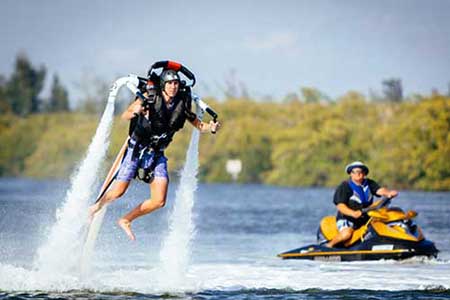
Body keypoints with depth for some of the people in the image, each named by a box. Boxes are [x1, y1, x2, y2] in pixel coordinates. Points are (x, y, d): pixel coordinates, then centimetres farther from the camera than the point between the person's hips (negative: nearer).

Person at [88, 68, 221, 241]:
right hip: (136, 149, -3)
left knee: (159, 201, -8)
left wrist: (211, 128, -18)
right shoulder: (151, 97, -13)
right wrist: (134, 112, -39)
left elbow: (199, 126, 4)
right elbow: (124, 116, -16)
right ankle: (96, 207, 22)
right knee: (119, 192, -10)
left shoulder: (182, 104, -4)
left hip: (157, 155, 3)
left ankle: (126, 221, 14)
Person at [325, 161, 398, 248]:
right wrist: (353, 213, -34)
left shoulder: (369, 184, 11)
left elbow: (380, 190, -7)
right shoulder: (344, 187, -5)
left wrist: (389, 193, -30)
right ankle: (329, 245, -10)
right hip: (347, 218, -6)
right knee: (346, 234, -34)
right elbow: (340, 206, -15)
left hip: (366, 218, 6)